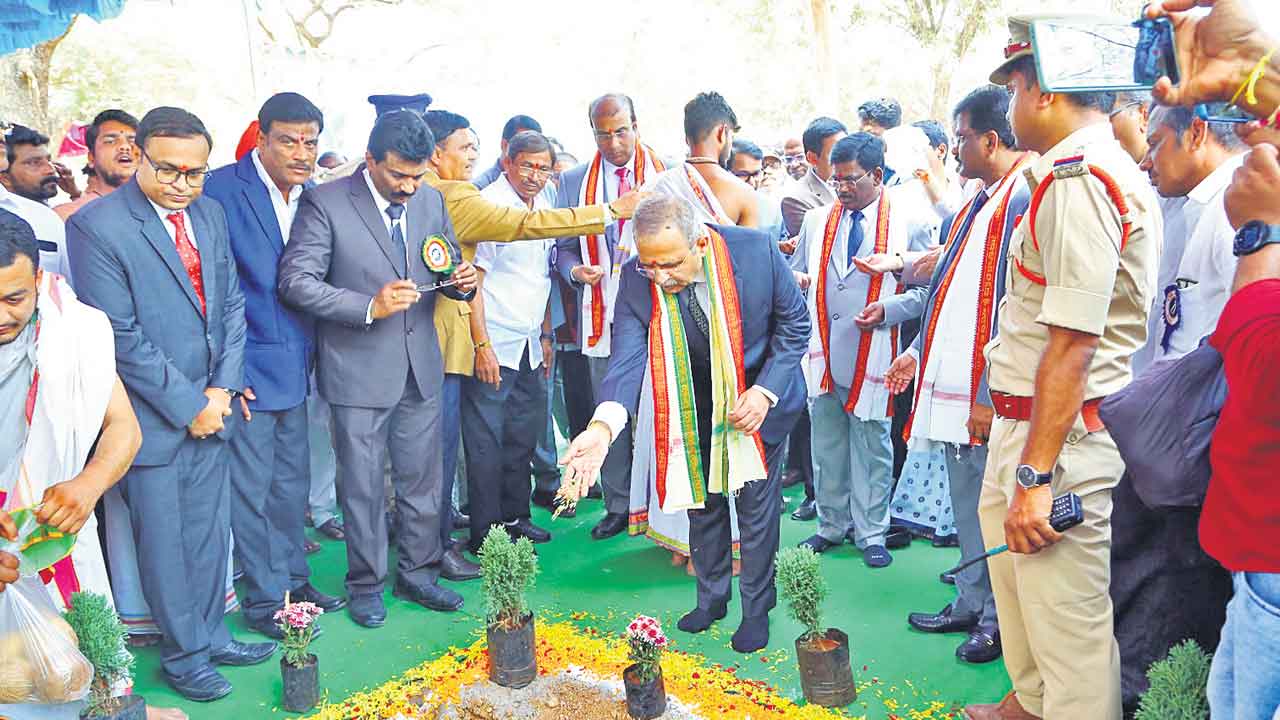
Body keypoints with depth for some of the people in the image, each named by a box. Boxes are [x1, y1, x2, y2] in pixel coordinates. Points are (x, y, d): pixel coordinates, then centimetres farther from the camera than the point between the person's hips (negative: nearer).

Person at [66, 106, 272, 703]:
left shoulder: (210, 213, 6)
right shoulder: (96, 226, -14)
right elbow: (120, 337, -17)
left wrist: (222, 388, -1)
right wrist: (188, 404, -14)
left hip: (209, 408, 6)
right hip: (153, 418, -5)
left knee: (209, 535, 16)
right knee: (164, 544, 9)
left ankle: (209, 635, 33)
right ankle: (184, 655, 26)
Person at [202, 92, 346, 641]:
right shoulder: (221, 189, -12)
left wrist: (313, 357, 6)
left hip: (295, 364, 6)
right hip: (246, 364, -6)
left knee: (292, 483, 16)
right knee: (251, 487, 3)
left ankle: (292, 580, 31)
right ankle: (263, 600, 17)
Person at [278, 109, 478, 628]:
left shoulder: (432, 201, 4)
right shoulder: (325, 203, -11)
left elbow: (446, 268, 16)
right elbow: (296, 281, -15)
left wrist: (461, 280, -9)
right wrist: (370, 307, -24)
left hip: (421, 366, 5)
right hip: (359, 369, -4)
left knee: (423, 479, 14)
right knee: (363, 485, 8)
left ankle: (418, 573, 31)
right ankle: (366, 584, 25)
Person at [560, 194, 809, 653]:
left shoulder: (756, 252, -29)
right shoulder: (636, 280, -25)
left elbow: (795, 321, -14)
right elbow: (627, 358, -32)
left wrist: (765, 392, -23)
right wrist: (603, 425, -50)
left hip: (759, 396, -2)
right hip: (694, 404, 2)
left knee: (756, 505, 6)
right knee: (702, 502, 15)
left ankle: (757, 608, 28)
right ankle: (712, 597, 38)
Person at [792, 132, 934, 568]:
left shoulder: (907, 223, -1)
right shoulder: (817, 220, 12)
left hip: (873, 356, -4)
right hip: (823, 352, 4)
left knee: (871, 445, 4)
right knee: (826, 443, 10)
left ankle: (871, 533, 16)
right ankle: (831, 526, 24)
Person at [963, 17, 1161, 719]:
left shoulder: (1078, 177, -20)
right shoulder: (1101, 169, 13)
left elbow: (1073, 343, -25)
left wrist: (1036, 476, -24)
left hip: (1062, 434, -11)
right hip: (1022, 424, 11)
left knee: (1069, 632, -1)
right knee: (1015, 573, 27)